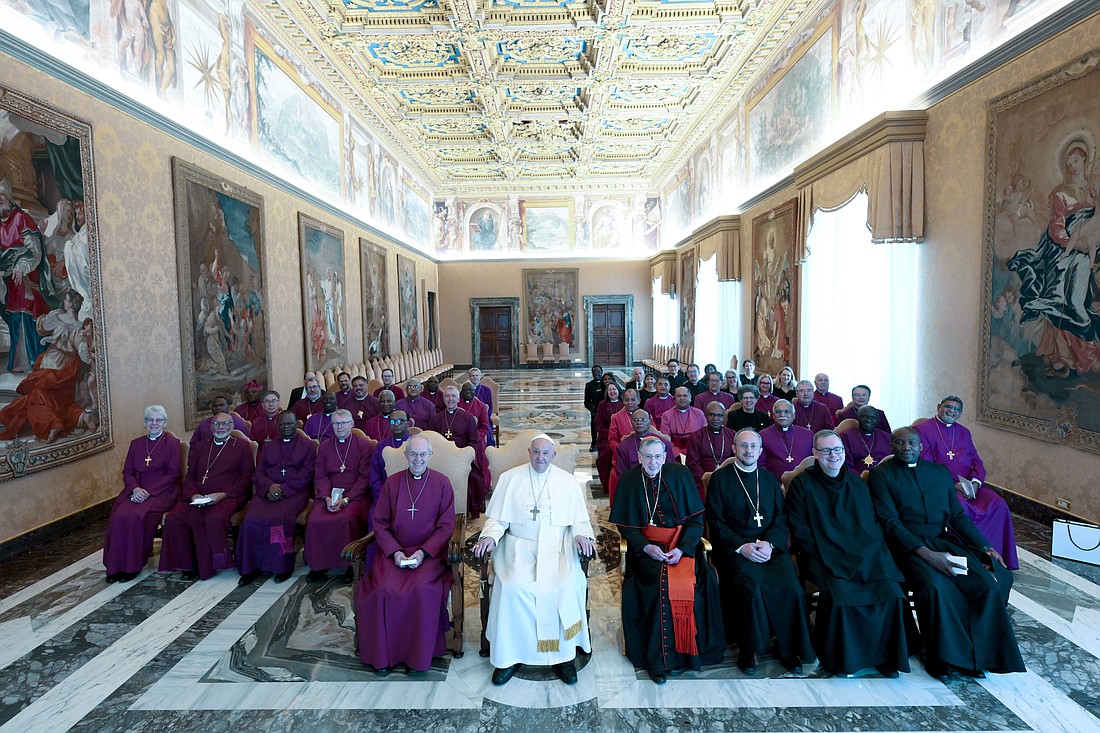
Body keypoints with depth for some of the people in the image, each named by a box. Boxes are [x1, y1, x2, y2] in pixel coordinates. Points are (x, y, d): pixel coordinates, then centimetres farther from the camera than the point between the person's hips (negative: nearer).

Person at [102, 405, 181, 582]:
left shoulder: (172, 443, 1)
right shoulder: (136, 444, 16)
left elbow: (173, 474, -6)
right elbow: (127, 472, 12)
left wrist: (148, 492, -15)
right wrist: (135, 489, -9)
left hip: (161, 492, -4)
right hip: (136, 491, 5)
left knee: (136, 516, -29)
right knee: (118, 515, -24)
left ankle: (133, 565, -14)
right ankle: (116, 565, -13)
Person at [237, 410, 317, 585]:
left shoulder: (308, 445, 10)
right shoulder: (269, 447, 24)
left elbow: (306, 475, -1)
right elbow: (258, 473, 14)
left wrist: (283, 489, -12)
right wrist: (270, 485, -8)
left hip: (295, 492, -4)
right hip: (268, 491, 4)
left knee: (280, 517, -33)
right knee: (252, 519, -25)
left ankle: (283, 565, -18)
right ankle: (253, 566, -14)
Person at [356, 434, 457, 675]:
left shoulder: (442, 483, 1)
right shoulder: (392, 483, 6)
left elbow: (446, 525, 0)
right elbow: (379, 523, 6)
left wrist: (424, 552, -12)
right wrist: (395, 551, -8)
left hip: (429, 551, -2)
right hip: (394, 549, 2)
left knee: (422, 588, -28)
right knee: (384, 588, -24)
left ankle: (420, 656, -8)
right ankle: (383, 653, -2)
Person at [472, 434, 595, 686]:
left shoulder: (568, 481, 10)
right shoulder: (510, 478, 8)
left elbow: (580, 519, 11)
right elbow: (497, 517, 8)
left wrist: (581, 535, -10)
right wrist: (490, 536, -12)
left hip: (557, 547, 0)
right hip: (519, 547, 0)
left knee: (567, 586, -26)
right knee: (512, 587, -26)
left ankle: (564, 654, -7)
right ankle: (509, 656, -8)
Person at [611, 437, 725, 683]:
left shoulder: (680, 474, -2)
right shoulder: (629, 480, -1)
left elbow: (696, 518, 0)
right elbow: (624, 524, 1)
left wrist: (682, 548, -13)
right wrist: (646, 547, -13)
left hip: (681, 544, 1)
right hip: (645, 546, -1)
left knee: (686, 583, -24)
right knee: (658, 583, -26)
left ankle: (682, 651, -5)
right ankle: (657, 657, -11)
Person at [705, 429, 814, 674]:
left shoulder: (770, 479, 17)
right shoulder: (720, 478, 5)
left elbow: (781, 517, 10)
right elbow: (715, 520, 0)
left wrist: (769, 543, -9)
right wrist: (741, 546, -13)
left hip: (770, 545, 3)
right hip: (734, 547, -3)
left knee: (790, 586, -22)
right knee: (751, 587, -29)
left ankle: (788, 647, 0)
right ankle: (747, 649, -7)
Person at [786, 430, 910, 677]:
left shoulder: (856, 483, 17)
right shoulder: (802, 484, 3)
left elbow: (872, 522, 18)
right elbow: (799, 530, -2)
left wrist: (870, 550, -1)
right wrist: (828, 554, -13)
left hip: (863, 555, 4)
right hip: (824, 558, -4)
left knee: (890, 590, -20)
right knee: (839, 591, -29)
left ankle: (885, 656, 0)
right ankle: (837, 657, -7)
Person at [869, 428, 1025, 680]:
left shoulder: (940, 471, 17)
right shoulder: (881, 474, -1)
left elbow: (958, 516, 18)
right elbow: (890, 522, -10)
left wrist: (985, 547, 4)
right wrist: (927, 554, -20)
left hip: (944, 541, 5)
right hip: (907, 546, -5)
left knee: (988, 584, -18)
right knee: (935, 585, -31)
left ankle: (977, 654, -2)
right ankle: (943, 656, -10)